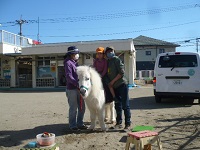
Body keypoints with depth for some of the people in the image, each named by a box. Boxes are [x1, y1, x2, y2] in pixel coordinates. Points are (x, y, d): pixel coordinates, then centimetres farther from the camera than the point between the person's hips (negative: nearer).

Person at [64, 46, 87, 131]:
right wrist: (77, 84, -28)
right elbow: (69, 76, -21)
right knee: (73, 108, 0)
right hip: (71, 89, -9)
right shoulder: (68, 63, -11)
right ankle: (72, 126, 14)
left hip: (78, 88, 9)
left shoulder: (75, 63, 16)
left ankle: (80, 123, 26)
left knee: (82, 107, 13)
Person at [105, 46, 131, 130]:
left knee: (125, 105, -4)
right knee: (118, 106, 13)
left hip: (122, 84, -7)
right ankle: (119, 123, 22)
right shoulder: (108, 62, 14)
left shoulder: (116, 59, -6)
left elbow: (122, 73, -14)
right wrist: (109, 83, 5)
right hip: (115, 87, 8)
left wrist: (113, 81, -12)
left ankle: (128, 124, 2)